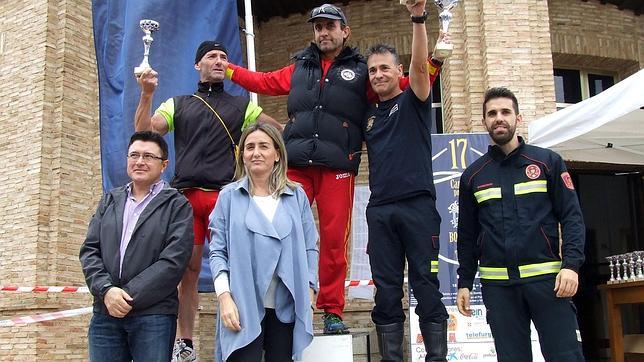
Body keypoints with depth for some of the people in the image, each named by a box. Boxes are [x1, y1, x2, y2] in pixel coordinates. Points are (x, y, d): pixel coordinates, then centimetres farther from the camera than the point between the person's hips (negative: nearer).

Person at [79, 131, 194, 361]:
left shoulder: (177, 205, 2)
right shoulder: (110, 201, 17)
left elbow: (173, 261, -8)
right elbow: (89, 250, 9)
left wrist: (129, 296, -12)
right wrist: (106, 290, -8)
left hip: (153, 315, -3)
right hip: (105, 312, 4)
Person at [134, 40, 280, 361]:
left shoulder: (241, 106, 18)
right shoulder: (178, 104, 20)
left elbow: (281, 130, 16)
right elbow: (145, 132, 6)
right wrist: (146, 94, -5)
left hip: (224, 196, -1)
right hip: (185, 196, 1)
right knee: (188, 271, 2)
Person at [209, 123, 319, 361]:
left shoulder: (296, 196, 9)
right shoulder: (229, 196, 5)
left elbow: (309, 249, 9)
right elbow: (217, 251, 2)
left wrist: (308, 299, 3)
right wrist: (224, 296, -9)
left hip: (286, 307, 2)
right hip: (243, 307, -1)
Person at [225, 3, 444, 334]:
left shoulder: (361, 71, 11)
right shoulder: (299, 68, 20)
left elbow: (406, 88, 10)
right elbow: (264, 82, 29)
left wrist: (432, 64, -3)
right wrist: (227, 69, 28)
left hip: (337, 167, -2)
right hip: (296, 164, 2)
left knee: (334, 239, -1)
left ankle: (332, 311, 10)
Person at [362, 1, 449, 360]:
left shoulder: (413, 101, 6)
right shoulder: (368, 116, 18)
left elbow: (420, 65, -11)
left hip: (417, 205, -4)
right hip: (380, 210, 4)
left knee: (427, 288, -1)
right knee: (387, 293, 5)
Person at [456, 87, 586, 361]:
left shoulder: (548, 162, 5)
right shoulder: (472, 175, 12)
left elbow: (571, 216, 0)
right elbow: (467, 235, 14)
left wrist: (571, 264, -13)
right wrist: (464, 283, 10)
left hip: (547, 278, -2)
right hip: (497, 284, 2)